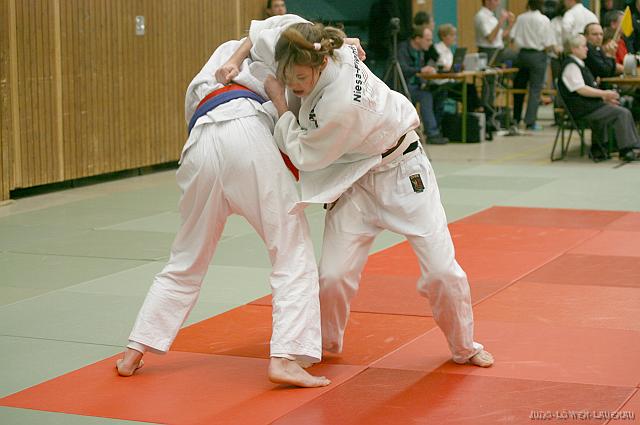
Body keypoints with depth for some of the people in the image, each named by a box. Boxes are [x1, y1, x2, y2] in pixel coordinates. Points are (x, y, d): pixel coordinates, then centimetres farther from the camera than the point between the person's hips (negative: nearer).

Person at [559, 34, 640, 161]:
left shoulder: (579, 64, 21)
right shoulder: (571, 66, -12)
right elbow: (581, 90, -20)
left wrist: (604, 97, 11)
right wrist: (604, 94, -16)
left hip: (590, 105, 10)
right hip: (582, 109, -10)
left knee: (625, 113, 3)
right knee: (621, 114, -18)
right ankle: (626, 151, -15)